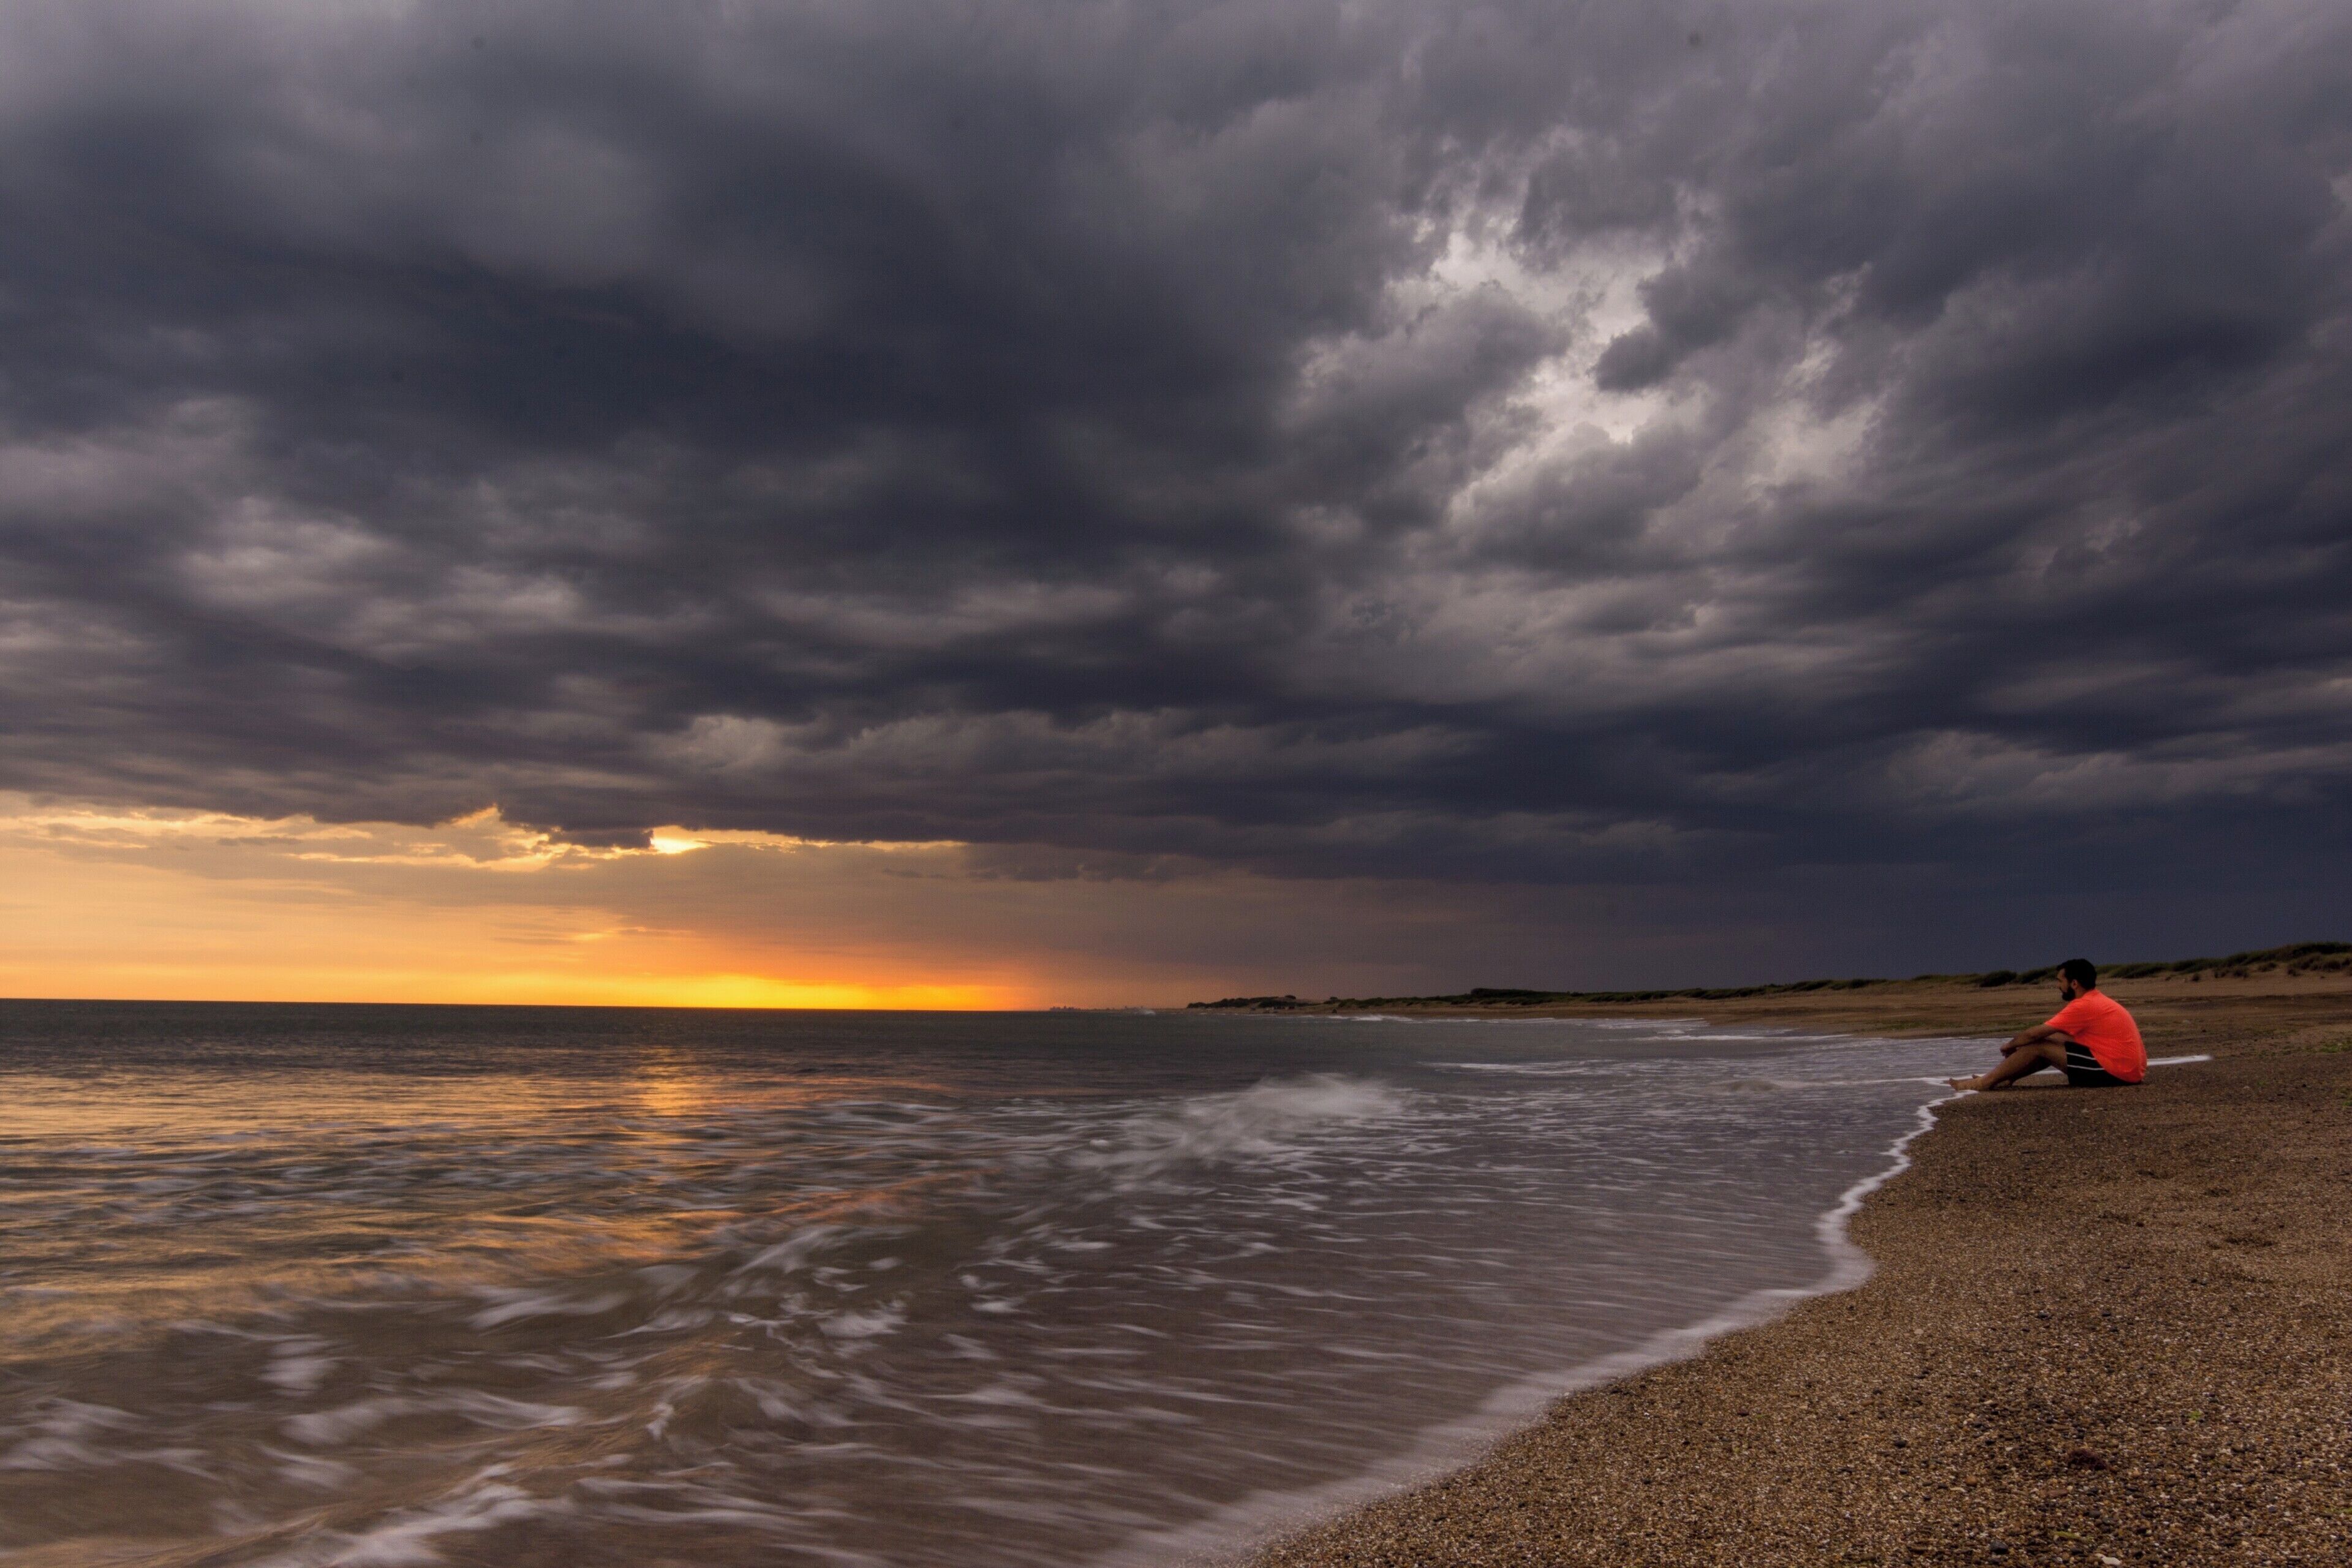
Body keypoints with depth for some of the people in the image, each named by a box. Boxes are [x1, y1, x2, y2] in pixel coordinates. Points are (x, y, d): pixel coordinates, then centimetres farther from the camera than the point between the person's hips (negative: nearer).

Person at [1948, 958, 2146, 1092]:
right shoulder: (2098, 1000, 15)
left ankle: (1985, 1082, 3)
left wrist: (2010, 1046, 5)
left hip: (2115, 1071, -10)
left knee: (2038, 1046, -5)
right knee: (2053, 1039, 15)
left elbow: (2034, 1034, -14)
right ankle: (2006, 1079, 18)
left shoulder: (2083, 1006, -16)